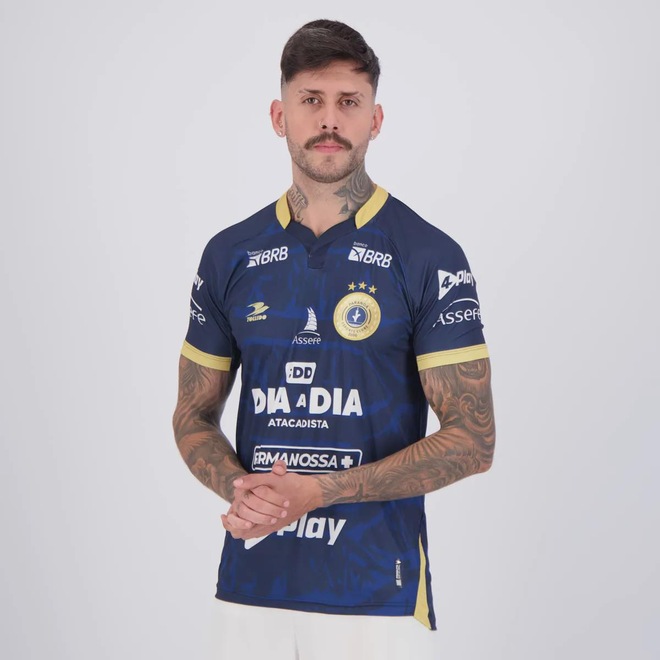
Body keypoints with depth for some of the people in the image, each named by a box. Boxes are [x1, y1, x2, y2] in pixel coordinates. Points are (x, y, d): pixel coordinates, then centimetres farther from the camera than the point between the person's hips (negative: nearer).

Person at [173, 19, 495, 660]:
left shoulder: (429, 257, -6)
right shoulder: (230, 255, 6)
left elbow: (472, 439, -9)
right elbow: (194, 414, 11)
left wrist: (320, 492, -18)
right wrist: (240, 487, -10)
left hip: (376, 588, -3)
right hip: (250, 582, 3)